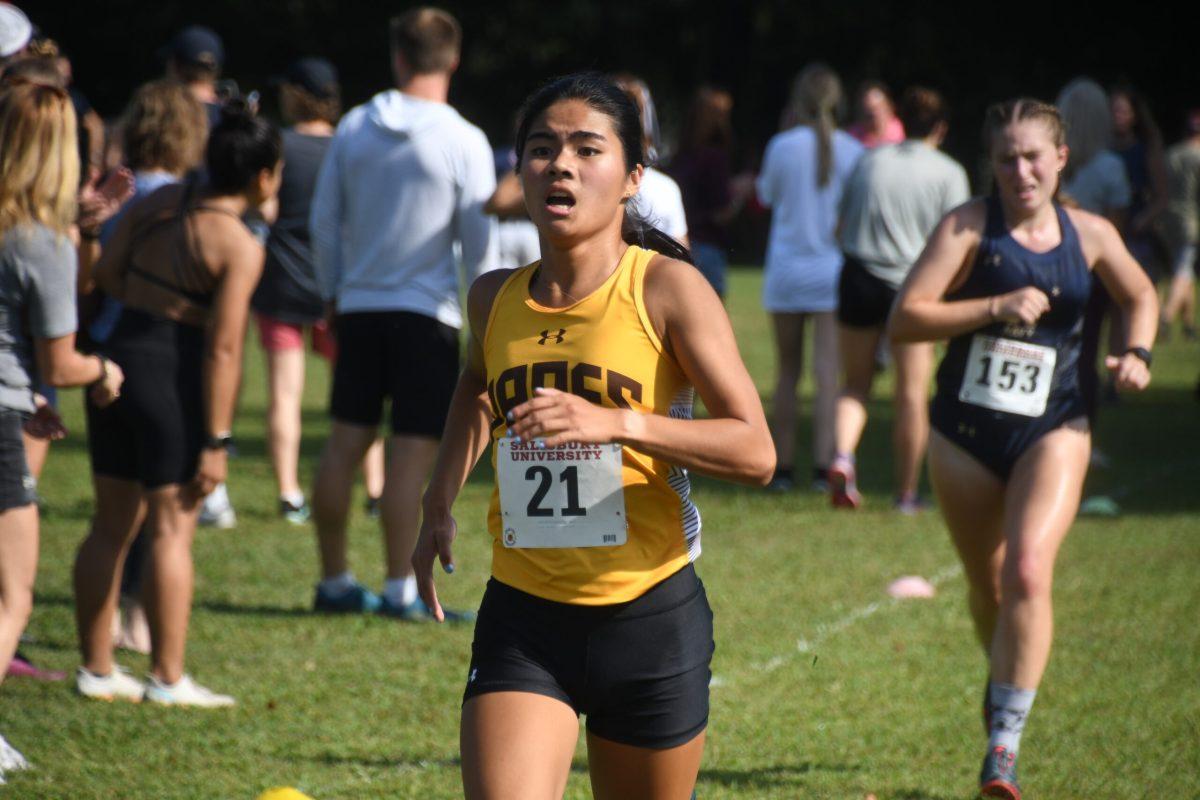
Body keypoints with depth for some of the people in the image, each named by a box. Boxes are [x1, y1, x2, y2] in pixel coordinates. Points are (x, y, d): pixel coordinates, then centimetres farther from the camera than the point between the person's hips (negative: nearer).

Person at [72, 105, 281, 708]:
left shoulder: (161, 201, 6)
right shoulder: (240, 246, -14)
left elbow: (106, 271, 11)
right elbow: (223, 348, -17)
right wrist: (216, 441, -14)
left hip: (118, 360, 7)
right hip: (174, 377, -7)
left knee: (111, 524, 13)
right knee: (172, 529, -1)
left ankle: (96, 668, 20)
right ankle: (167, 679, 1)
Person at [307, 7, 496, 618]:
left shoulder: (353, 128, 2)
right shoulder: (463, 142, -9)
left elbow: (323, 221, 8)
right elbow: (479, 242, -6)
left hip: (359, 308, 4)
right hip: (428, 312, -4)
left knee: (345, 444, 9)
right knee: (411, 454, -2)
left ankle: (334, 581, 14)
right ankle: (399, 589, -1)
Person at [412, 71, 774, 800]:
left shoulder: (666, 289, -10)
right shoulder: (495, 299, 4)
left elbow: (755, 451, -17)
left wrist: (618, 423, -28)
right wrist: (441, 501, 21)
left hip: (650, 622, -2)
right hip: (522, 621, 3)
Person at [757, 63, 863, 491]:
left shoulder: (782, 147, -7)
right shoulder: (851, 150, -4)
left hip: (786, 268, 0)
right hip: (834, 268, 0)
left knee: (788, 371, 10)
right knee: (828, 372, -3)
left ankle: (783, 466, 12)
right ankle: (824, 464, -13)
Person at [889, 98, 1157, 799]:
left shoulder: (1090, 235, 2)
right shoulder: (969, 228, -7)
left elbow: (1141, 295, 22)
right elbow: (904, 320, -14)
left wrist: (1138, 355, 3)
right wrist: (995, 307, -22)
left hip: (1052, 432, 0)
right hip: (966, 433, 0)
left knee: (1028, 573, -21)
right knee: (987, 587, 14)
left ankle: (1006, 741, -20)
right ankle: (1004, 683, 45)